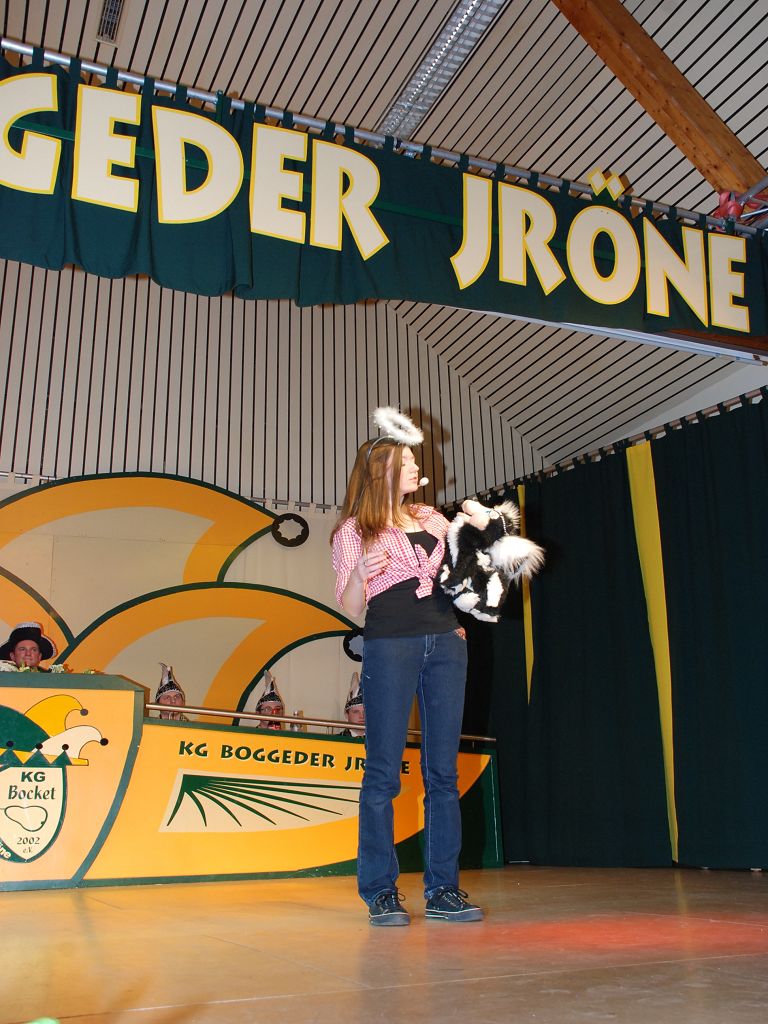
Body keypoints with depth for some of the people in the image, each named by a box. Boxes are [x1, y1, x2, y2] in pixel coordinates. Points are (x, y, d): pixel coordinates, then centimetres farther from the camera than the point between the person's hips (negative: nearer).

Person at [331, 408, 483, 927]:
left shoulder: (431, 517, 17)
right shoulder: (354, 530, 4)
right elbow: (350, 607, 0)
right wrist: (360, 573, -20)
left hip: (446, 644, 5)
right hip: (390, 646, -5)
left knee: (443, 770, 4)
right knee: (384, 771, -3)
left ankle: (443, 889, 11)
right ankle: (381, 893, 5)